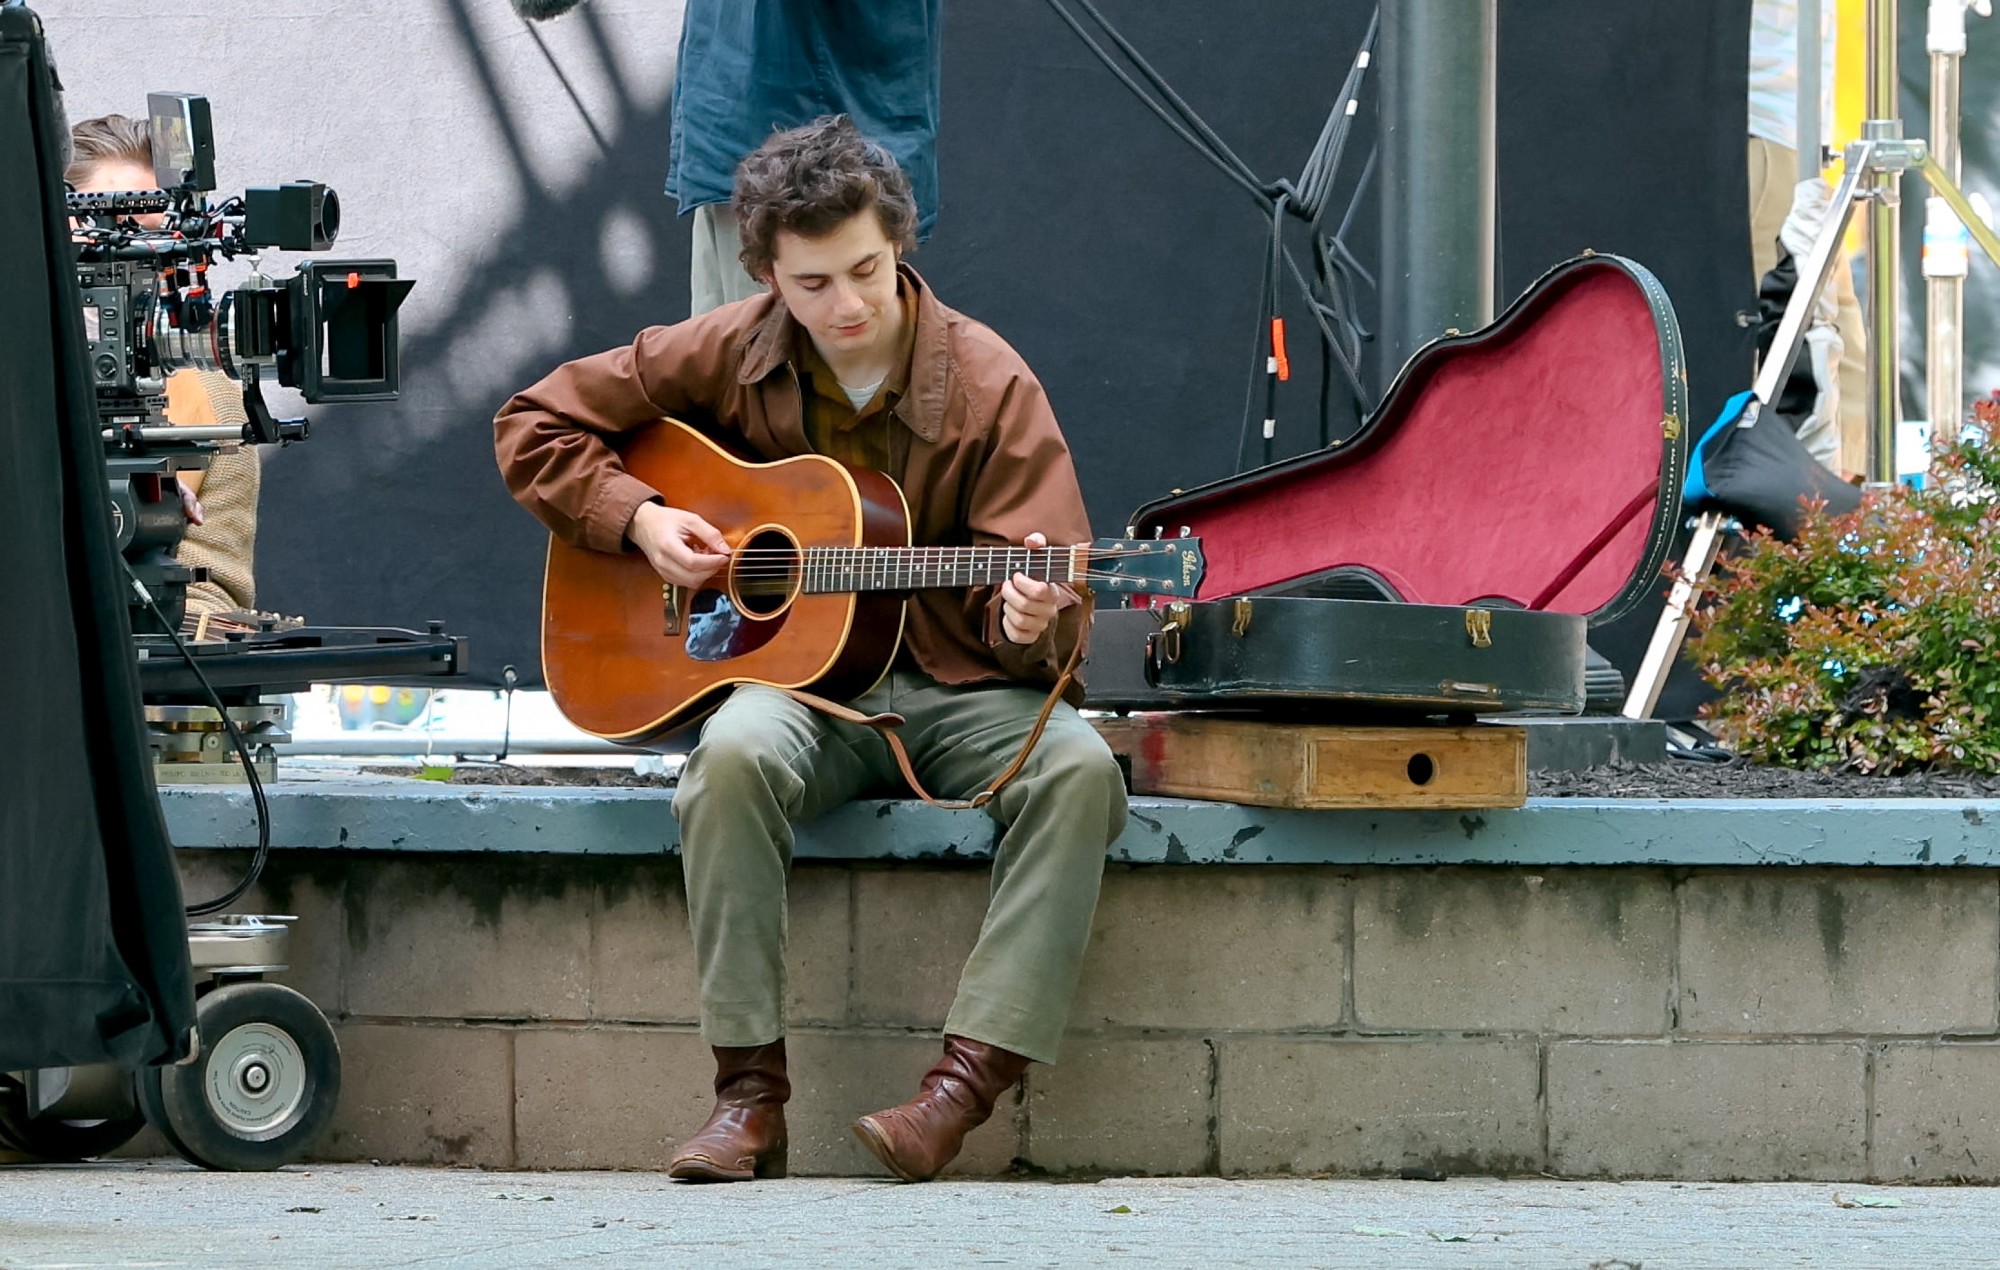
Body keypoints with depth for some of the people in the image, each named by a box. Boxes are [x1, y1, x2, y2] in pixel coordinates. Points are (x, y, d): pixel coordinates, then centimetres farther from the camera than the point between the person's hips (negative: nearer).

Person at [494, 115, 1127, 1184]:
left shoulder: (987, 384, -5)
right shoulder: (727, 356, 1)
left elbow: (1045, 610, -7)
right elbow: (534, 427, 10)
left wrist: (1027, 622, -32)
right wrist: (639, 518, -6)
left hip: (954, 686, 0)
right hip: (791, 673, 0)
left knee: (1076, 767, -32)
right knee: (737, 753, -36)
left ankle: (964, 1086, -36)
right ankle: (749, 1094, -31)